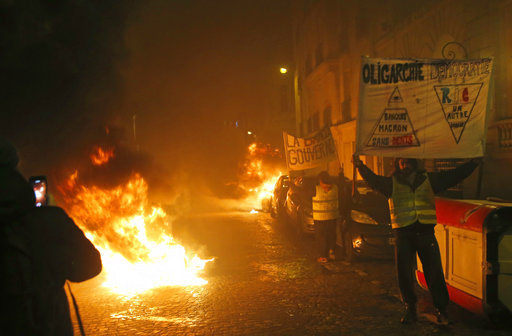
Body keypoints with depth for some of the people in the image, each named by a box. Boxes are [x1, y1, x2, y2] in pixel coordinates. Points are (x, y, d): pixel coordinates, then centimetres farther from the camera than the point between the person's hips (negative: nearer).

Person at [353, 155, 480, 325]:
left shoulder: (428, 179, 12)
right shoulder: (392, 182, 7)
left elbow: (454, 176, 13)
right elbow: (373, 180, -8)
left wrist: (474, 162, 7)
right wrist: (360, 166, -25)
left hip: (426, 233, 0)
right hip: (403, 234, 0)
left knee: (434, 273, 0)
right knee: (404, 274, 3)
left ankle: (441, 310, 13)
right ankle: (410, 308, 19)